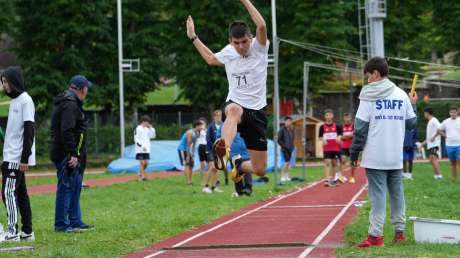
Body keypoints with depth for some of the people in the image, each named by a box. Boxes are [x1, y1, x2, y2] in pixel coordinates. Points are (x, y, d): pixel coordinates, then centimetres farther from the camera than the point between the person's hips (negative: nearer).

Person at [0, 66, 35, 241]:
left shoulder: (25, 100, -12)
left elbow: (29, 130, -17)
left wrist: (25, 158, -21)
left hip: (18, 158, -9)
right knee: (20, 194, 10)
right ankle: (27, 232, 13)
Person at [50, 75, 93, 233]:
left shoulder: (72, 103, 19)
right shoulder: (70, 105, -15)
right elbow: (67, 132, -24)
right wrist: (72, 154, -25)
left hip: (72, 155, 11)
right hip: (67, 155, -11)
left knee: (75, 188, 15)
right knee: (66, 187, -7)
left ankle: (75, 222, 21)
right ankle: (62, 224, -3)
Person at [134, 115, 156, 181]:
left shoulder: (147, 129, 13)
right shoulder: (138, 129, -7)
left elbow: (153, 136, 11)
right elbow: (136, 139, -12)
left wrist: (151, 128, 1)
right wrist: (142, 146, -19)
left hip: (146, 150, 6)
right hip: (140, 149, -6)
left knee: (146, 163, 3)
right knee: (142, 162, -8)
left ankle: (140, 173, 24)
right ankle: (142, 176, -4)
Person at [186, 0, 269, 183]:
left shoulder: (259, 48, -3)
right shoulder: (228, 52, 6)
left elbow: (261, 26, -26)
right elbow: (210, 58, 31)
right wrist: (193, 37, 29)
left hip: (256, 111, 0)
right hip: (235, 104, 0)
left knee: (260, 170, 2)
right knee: (234, 110, -43)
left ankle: (240, 167, 39)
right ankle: (223, 152, -70)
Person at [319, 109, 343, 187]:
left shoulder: (336, 126, 3)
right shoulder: (322, 127, 1)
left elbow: (340, 135, 5)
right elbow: (320, 137, 2)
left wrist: (339, 138, -17)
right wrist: (323, 140, -20)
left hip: (335, 148, 2)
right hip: (326, 148, -2)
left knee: (334, 163, 9)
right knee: (327, 163, -13)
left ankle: (333, 179, 21)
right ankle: (327, 180, -19)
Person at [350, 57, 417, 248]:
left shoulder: (369, 96, -6)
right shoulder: (401, 95, 7)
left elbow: (361, 127, -8)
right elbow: (411, 123, 10)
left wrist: (354, 153, -1)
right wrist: (413, 105, 28)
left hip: (375, 156, -4)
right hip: (396, 156, 4)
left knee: (377, 194, -4)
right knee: (397, 192, 13)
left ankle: (376, 235, -8)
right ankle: (399, 232, 16)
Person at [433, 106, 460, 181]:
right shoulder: (446, 122, 5)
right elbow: (439, 130, 18)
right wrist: (445, 136, 9)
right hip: (449, 145, 3)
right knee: (453, 163, 9)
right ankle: (454, 178, 15)